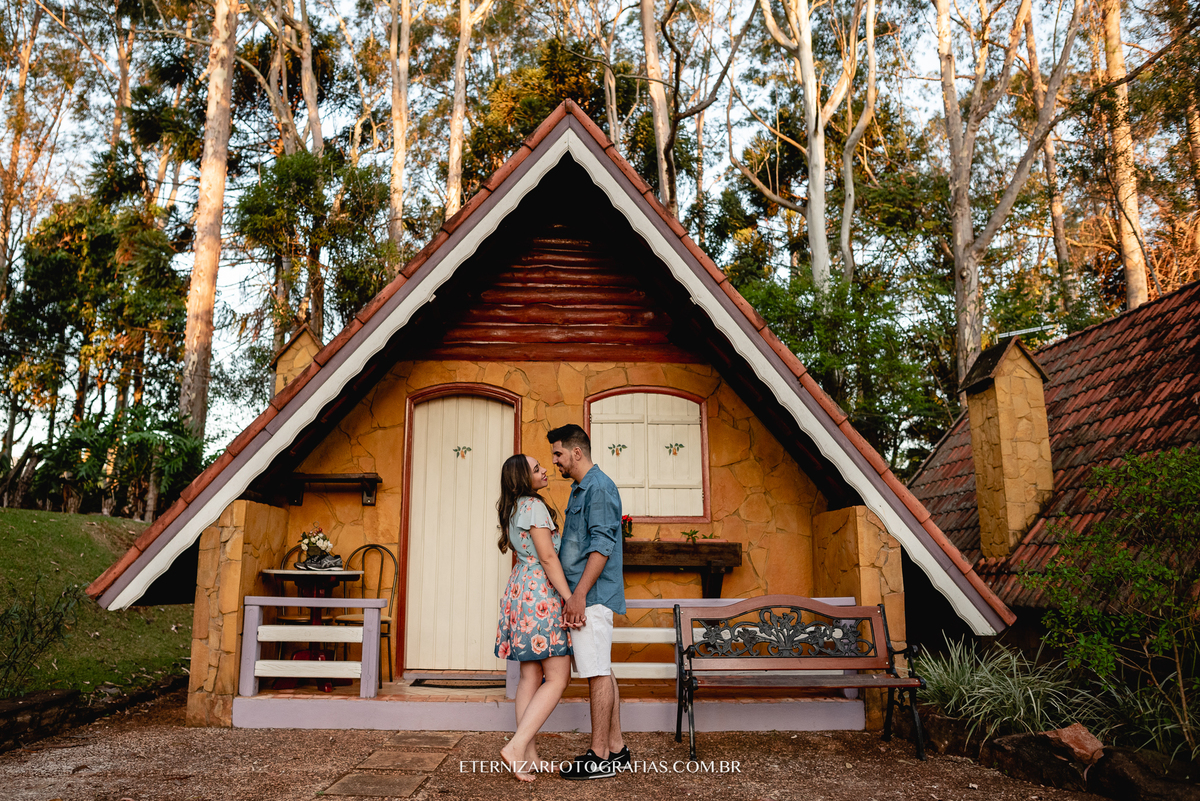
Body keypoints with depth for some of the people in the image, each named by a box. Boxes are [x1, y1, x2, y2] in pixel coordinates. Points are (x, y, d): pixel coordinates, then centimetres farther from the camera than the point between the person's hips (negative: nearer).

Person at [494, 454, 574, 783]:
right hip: (540, 593, -10)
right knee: (558, 678, -6)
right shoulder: (534, 506, -12)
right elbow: (547, 558, -16)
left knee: (531, 676, 9)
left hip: (520, 590, 10)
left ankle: (529, 757, 11)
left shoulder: (514, 508, 17)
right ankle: (516, 747, -12)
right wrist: (570, 598, -16)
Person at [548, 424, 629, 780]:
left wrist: (579, 594, -22)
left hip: (592, 595, -10)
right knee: (602, 672, 12)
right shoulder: (582, 489, 20)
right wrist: (574, 593, 22)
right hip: (587, 595, 10)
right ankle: (615, 749, 19)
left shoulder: (599, 487, -12)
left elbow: (602, 546, -19)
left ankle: (600, 757, 0)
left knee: (598, 673, -5)